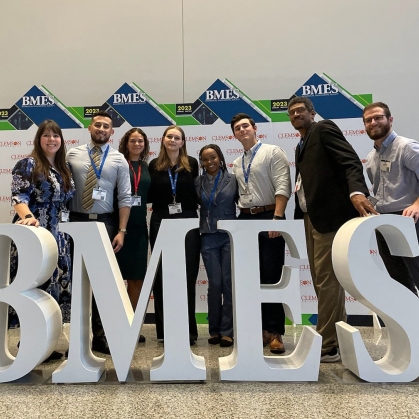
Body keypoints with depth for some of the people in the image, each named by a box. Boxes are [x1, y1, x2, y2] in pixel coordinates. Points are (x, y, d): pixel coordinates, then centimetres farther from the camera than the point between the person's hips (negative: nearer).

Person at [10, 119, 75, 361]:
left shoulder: (64, 169, 17)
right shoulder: (28, 164, -3)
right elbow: (19, 197, -13)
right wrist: (29, 217, -30)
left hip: (58, 236, 7)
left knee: (55, 283, 8)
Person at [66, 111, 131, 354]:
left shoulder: (119, 160, 3)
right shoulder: (73, 155, 6)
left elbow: (125, 198, -1)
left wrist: (122, 231, -8)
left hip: (104, 223, -1)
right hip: (76, 221, 1)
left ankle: (100, 336, 18)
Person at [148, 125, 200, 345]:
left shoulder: (192, 164, 5)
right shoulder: (154, 165, 7)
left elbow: (198, 192, 6)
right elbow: (150, 196, 7)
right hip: (161, 223, 1)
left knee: (187, 275, 2)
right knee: (162, 276, 5)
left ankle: (188, 329, 13)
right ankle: (165, 329, 17)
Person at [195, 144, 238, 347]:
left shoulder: (233, 179, 3)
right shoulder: (198, 182, 6)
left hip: (230, 236, -1)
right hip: (208, 237, 1)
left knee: (229, 283, 1)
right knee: (214, 284, 3)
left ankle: (227, 331, 11)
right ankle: (214, 330, 18)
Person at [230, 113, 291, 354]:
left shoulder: (273, 152, 0)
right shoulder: (237, 165, 17)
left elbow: (283, 186, -11)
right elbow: (240, 194, 15)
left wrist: (277, 217, -21)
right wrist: (240, 219, 6)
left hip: (268, 217, -6)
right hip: (245, 219, 6)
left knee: (272, 277, -2)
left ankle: (276, 331, 8)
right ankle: (261, 328, 20)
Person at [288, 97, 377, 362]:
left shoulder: (325, 129, 0)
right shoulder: (301, 145, 25)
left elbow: (351, 161, -15)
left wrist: (357, 192, -33)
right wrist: (298, 213, 11)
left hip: (330, 213, -9)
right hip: (311, 217, 9)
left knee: (327, 280, -6)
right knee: (322, 280, 11)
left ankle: (327, 346, 4)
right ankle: (339, 338, 22)